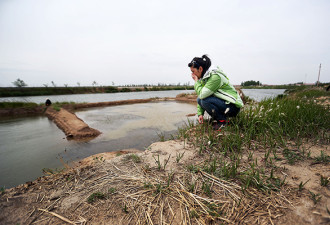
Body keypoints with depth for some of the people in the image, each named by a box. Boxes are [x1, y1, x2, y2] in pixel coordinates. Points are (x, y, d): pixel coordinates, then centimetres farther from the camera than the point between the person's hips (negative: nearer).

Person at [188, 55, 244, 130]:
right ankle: (217, 119, 7)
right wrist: (200, 114, -1)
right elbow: (200, 96, 7)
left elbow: (202, 94, -32)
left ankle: (222, 120, -6)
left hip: (233, 107, -8)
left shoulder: (215, 76, -24)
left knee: (205, 100, -26)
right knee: (199, 99, 0)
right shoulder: (204, 78, 4)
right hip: (222, 103, 9)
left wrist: (196, 81, -16)